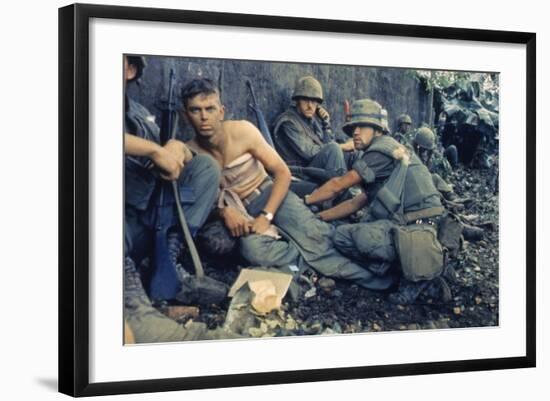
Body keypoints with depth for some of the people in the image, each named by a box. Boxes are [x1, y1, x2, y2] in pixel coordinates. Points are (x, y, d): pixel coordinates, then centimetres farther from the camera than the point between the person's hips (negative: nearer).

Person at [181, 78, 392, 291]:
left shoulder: (243, 131, -15)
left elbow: (282, 173, -11)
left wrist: (266, 216, -23)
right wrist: (223, 211, -24)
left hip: (269, 193, 0)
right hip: (237, 211, 0)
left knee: (311, 233, -28)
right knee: (252, 248, -34)